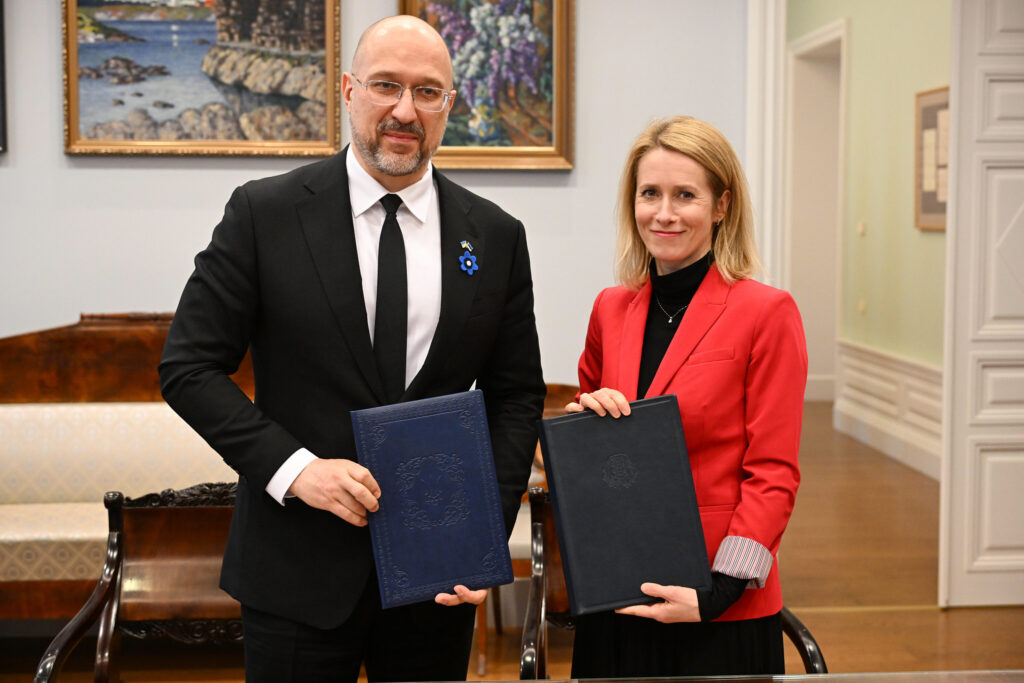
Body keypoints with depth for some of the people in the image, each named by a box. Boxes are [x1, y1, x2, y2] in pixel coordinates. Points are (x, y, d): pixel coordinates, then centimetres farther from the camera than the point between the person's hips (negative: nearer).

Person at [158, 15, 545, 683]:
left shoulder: (497, 237, 3)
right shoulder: (264, 213, -4)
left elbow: (516, 394, 6)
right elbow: (189, 366, -4)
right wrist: (292, 467, -17)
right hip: (298, 571, -2)